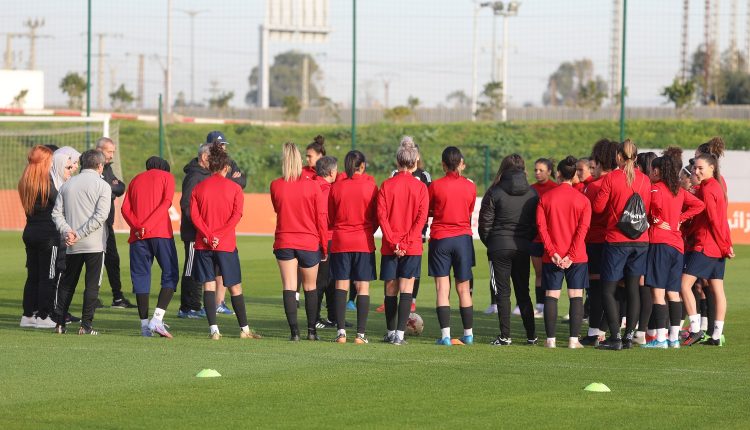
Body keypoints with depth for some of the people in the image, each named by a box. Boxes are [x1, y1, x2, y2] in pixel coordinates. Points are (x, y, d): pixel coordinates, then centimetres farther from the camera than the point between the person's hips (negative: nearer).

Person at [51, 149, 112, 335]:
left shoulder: (67, 185, 10)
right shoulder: (102, 186, -5)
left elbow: (57, 213, 3)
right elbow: (100, 216, -15)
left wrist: (67, 231, -7)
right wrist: (79, 234, -15)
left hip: (72, 247, 4)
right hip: (95, 244, -4)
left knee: (66, 283, 13)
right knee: (92, 284, 1)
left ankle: (59, 323, 10)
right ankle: (86, 325, -3)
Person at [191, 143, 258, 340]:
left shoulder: (198, 188, 6)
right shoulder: (234, 188, 2)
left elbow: (194, 215, -4)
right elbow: (236, 215, -9)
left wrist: (208, 236, -10)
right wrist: (219, 235, -12)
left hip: (203, 244, 1)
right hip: (226, 244, -1)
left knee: (208, 285, 2)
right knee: (235, 287, 6)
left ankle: (213, 329, -7)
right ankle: (244, 329, 11)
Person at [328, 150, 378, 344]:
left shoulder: (336, 187, -1)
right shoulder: (370, 187, -5)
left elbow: (330, 217, 7)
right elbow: (376, 217, 2)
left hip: (340, 241, 2)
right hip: (364, 242, -1)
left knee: (341, 286, 6)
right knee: (363, 287, 1)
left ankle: (341, 331, -2)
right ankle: (361, 333, -3)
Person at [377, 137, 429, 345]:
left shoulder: (386, 185, 0)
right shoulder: (420, 187, -2)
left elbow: (381, 216, -6)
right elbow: (421, 217, -9)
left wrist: (393, 242, -7)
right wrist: (406, 243, -8)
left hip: (390, 247, 1)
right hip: (412, 246, -1)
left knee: (391, 289, 10)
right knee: (406, 288, -2)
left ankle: (391, 332, 17)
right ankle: (399, 334, -10)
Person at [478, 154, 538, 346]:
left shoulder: (494, 192, -8)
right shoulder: (532, 193, 2)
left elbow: (485, 223, -4)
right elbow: (537, 223, 5)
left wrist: (489, 243, 11)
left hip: (499, 248, -3)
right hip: (523, 248, 3)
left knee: (502, 292, 1)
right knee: (523, 292, 13)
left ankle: (505, 336, -4)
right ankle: (531, 335, 12)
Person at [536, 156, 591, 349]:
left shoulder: (545, 198, 1)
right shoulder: (583, 200, 0)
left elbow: (541, 226, -6)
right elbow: (583, 229, -8)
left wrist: (552, 252, -9)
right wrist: (571, 255, -10)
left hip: (552, 258, 0)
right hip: (577, 257, 0)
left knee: (551, 296, 4)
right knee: (576, 296, 2)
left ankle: (551, 339, 3)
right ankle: (574, 340, -3)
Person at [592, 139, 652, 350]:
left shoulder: (611, 178, -9)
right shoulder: (645, 180, 3)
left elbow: (598, 207, -5)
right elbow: (647, 209, 10)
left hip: (616, 240, -4)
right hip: (640, 240, 4)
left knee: (608, 289, 1)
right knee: (633, 288, 8)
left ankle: (615, 337, -7)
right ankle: (629, 335, 7)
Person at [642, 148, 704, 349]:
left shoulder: (656, 188, -7)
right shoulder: (679, 191, 13)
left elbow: (657, 203, -27)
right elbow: (699, 205, 14)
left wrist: (656, 220, -9)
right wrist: (680, 218, 11)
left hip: (659, 243, -7)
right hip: (677, 244, 7)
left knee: (658, 292, -6)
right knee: (673, 293, 10)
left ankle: (660, 338, -10)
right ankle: (674, 337, 10)